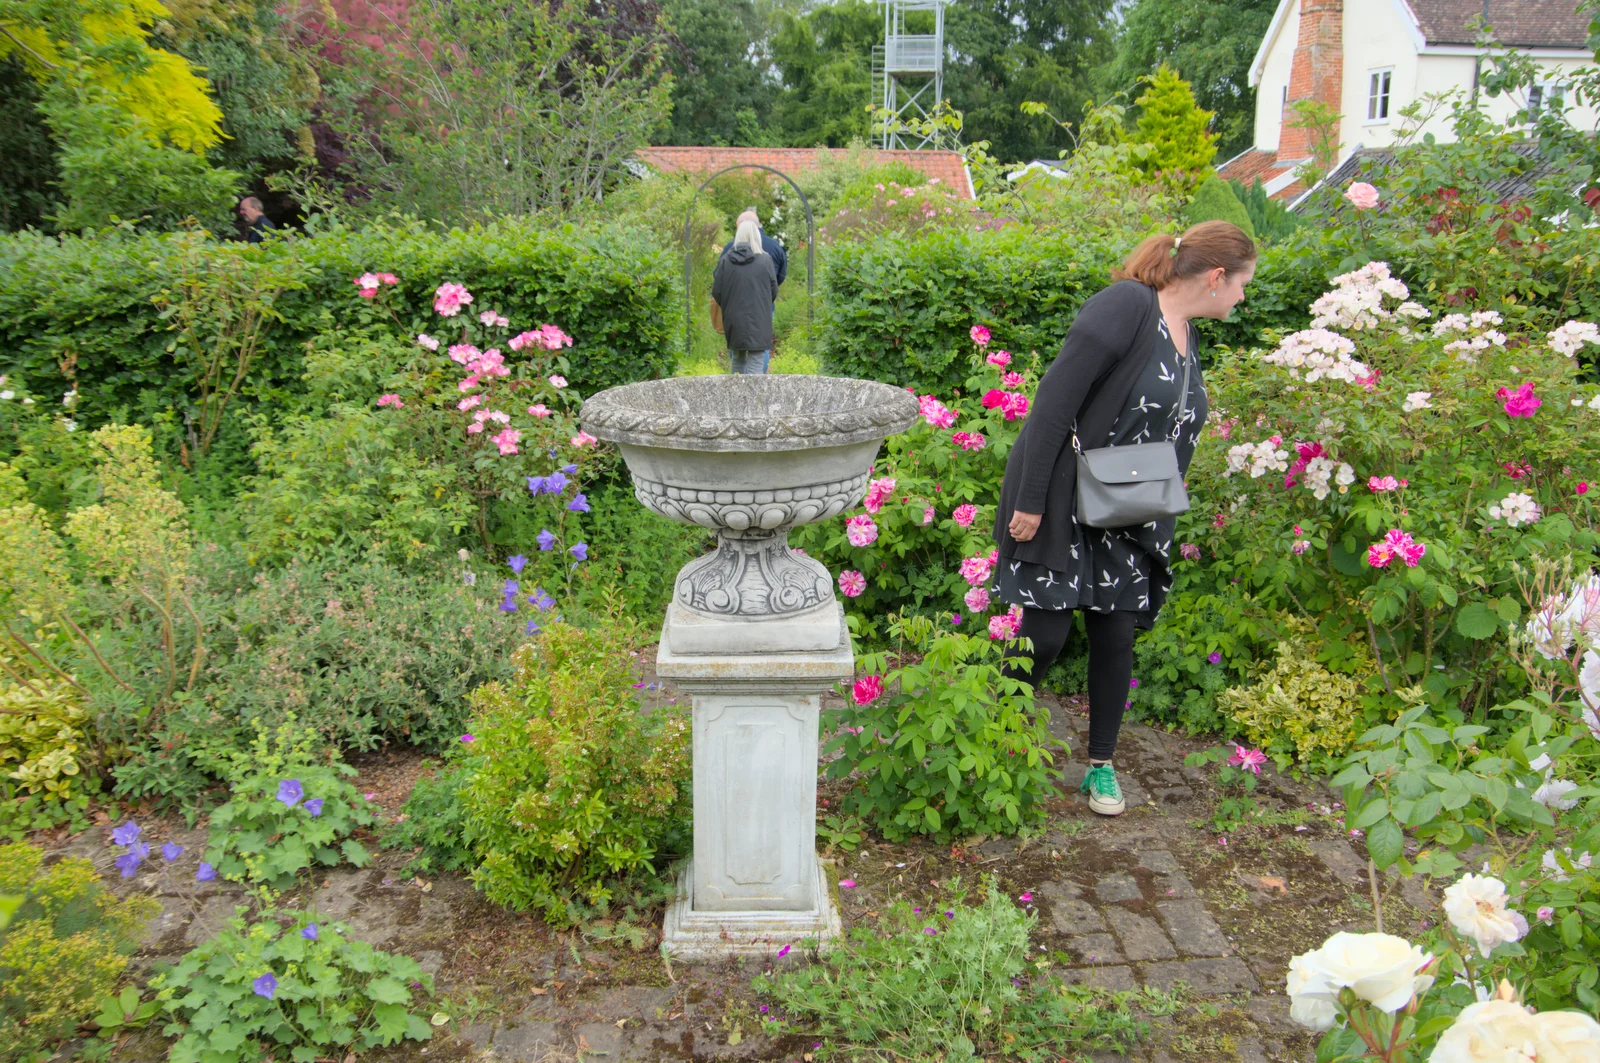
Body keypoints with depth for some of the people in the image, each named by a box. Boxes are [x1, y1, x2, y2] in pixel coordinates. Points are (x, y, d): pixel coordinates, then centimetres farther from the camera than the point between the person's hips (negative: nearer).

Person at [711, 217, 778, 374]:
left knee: (737, 359, 18)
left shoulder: (725, 261, -3)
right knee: (756, 363, -1)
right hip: (759, 320, -3)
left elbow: (716, 292, 1)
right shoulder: (765, 260, -7)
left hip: (734, 320, 3)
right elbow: (773, 290, 0)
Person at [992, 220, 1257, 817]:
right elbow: (1054, 401, -21)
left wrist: (1157, 518, 15)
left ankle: (1101, 764, 23)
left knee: (1117, 636, 8)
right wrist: (1029, 500, -22)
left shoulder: (1185, 332, 10)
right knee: (1046, 633, -4)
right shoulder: (1126, 305, -17)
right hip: (1060, 504, -7)